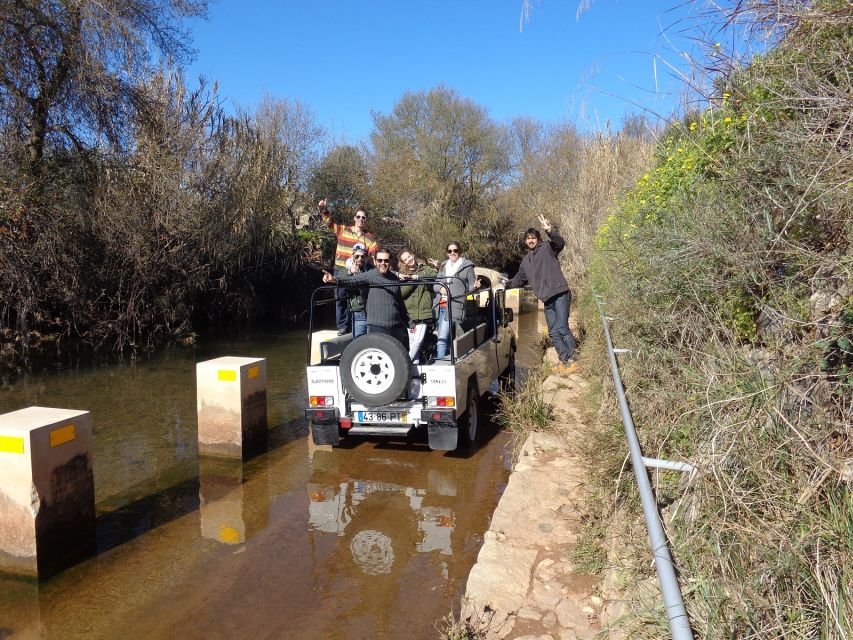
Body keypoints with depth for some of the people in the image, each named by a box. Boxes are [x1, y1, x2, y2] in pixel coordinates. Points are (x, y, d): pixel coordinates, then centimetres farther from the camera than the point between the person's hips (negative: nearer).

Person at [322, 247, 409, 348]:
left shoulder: (395, 278, 10)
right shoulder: (370, 276, -6)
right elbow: (352, 280, -24)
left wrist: (409, 322, 23)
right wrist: (335, 279, -42)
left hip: (398, 327, 5)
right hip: (378, 328, -5)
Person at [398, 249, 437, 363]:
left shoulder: (425, 269, 13)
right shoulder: (402, 274, 11)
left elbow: (434, 276, -8)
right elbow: (402, 292, -2)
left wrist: (415, 277, -13)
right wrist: (413, 280, -12)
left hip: (424, 312, 0)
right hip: (409, 313, 1)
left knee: (418, 341, -11)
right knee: (412, 342, -2)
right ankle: (415, 363, 7)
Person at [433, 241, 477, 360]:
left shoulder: (467, 267, 4)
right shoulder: (444, 266, 18)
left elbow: (470, 286, 5)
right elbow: (435, 284, 18)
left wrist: (475, 286, -17)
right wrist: (440, 288, -4)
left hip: (455, 307, -5)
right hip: (440, 306, 6)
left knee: (442, 339, -15)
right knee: (446, 340, 9)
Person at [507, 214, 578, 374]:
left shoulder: (547, 248, 1)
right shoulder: (526, 260, 20)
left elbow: (560, 242, -20)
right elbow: (519, 279, 32)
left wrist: (550, 231, -36)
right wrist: (506, 286, 24)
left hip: (560, 294, -7)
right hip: (547, 300, 7)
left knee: (562, 327, -14)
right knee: (553, 333, 6)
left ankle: (572, 359, -5)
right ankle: (564, 360, 13)